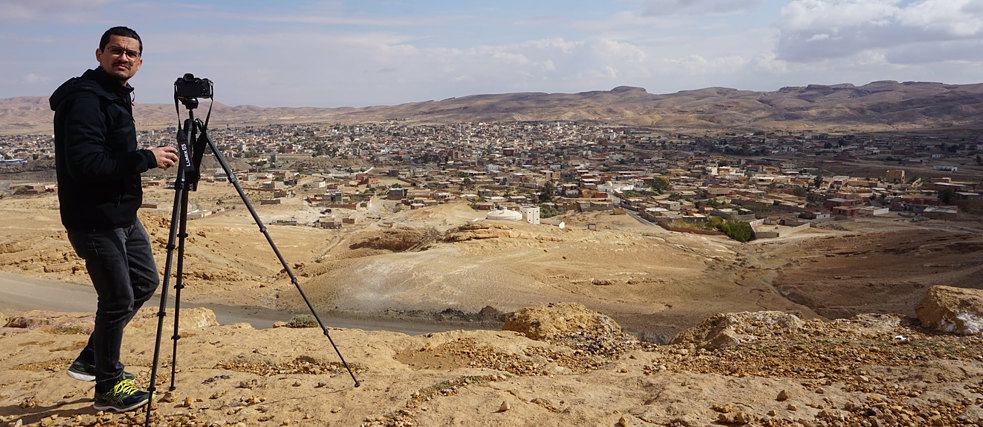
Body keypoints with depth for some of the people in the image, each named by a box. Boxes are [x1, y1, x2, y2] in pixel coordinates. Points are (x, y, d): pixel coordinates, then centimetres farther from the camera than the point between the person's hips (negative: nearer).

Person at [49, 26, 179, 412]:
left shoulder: (116, 96, 14)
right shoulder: (83, 98, -17)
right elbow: (84, 164, -27)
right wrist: (146, 159, -23)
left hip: (123, 216, 10)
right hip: (95, 221, -10)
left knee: (145, 282, 19)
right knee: (118, 299, -2)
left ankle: (91, 359, 32)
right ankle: (108, 387, 16)